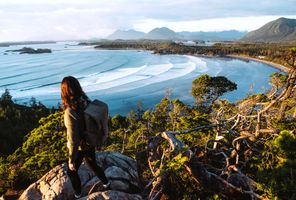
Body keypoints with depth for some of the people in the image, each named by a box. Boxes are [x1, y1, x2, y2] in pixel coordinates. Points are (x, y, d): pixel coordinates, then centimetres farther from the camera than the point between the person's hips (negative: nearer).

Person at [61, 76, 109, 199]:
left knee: (71, 171, 23)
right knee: (93, 165, 31)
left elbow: (73, 140, -27)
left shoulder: (70, 112, -33)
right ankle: (106, 184, 52)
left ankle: (78, 196, 45)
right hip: (90, 142, 6)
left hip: (79, 147, -6)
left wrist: (71, 160, -14)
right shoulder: (87, 102, -13)